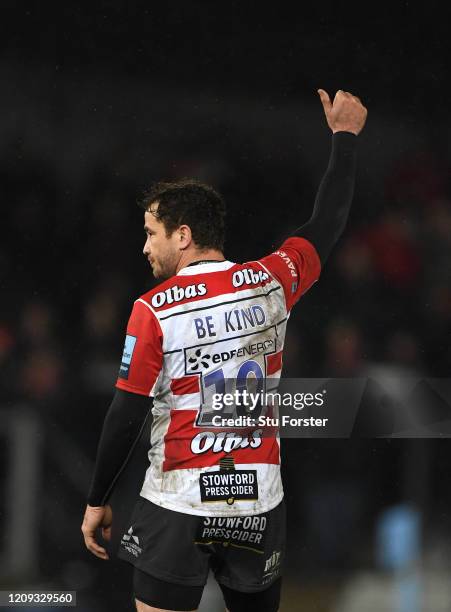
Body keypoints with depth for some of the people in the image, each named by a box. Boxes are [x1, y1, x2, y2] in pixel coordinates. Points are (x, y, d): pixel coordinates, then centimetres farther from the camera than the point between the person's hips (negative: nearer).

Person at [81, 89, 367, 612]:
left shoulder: (153, 311, -11)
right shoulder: (270, 283, -1)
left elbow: (126, 416, -9)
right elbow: (326, 225, 15)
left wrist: (97, 501, 2)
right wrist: (345, 136, 28)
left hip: (179, 505, -4)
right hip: (260, 504, 4)